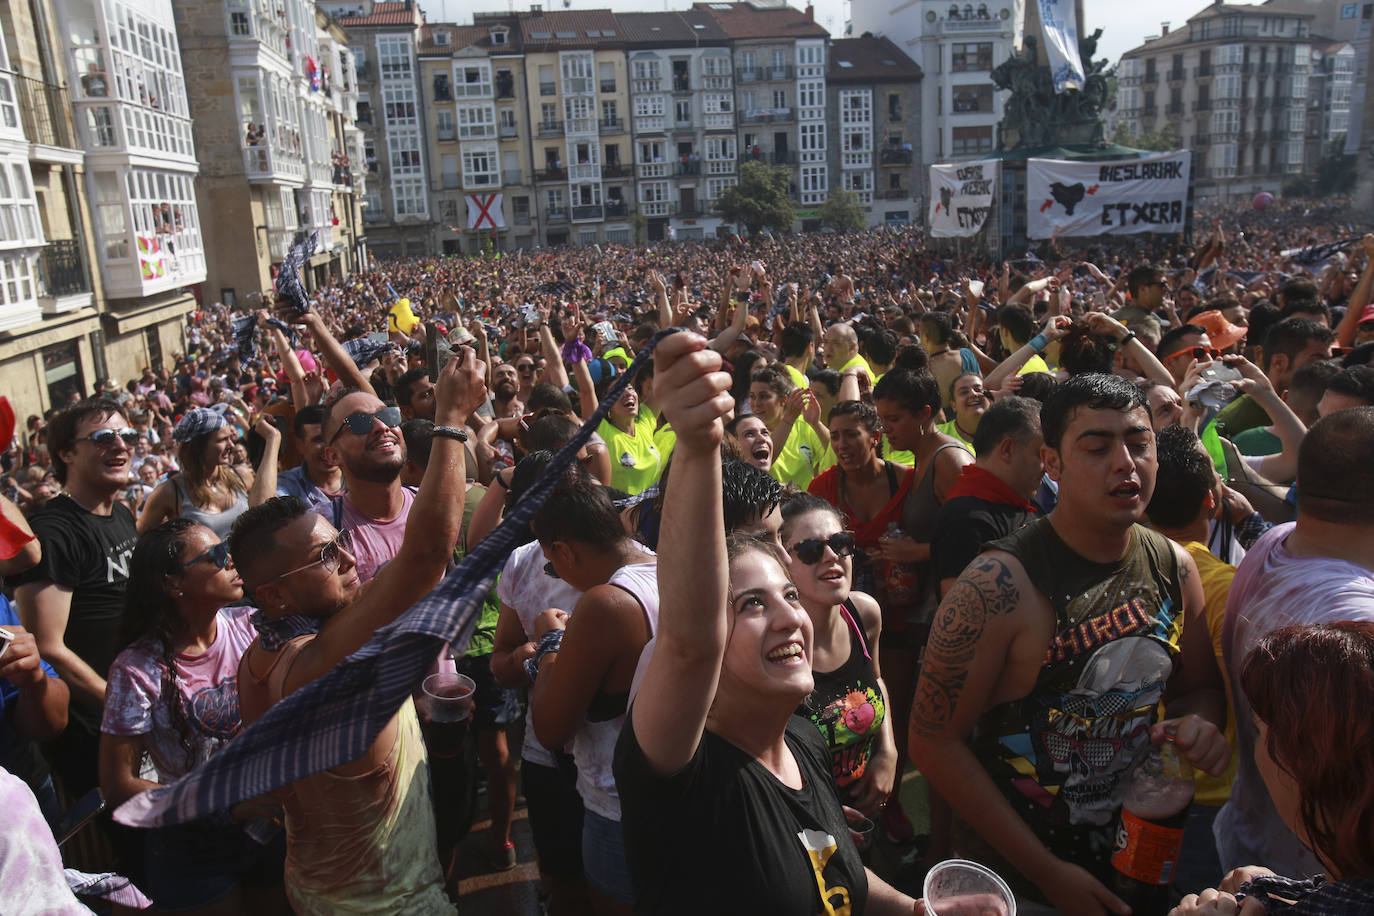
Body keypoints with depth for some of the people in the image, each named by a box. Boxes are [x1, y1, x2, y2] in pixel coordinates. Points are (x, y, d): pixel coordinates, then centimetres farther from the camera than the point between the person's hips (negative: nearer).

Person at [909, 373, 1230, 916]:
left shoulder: (1174, 568, -6)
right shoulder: (1000, 583, -25)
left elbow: (1201, 686, 10)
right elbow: (934, 741, -21)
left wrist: (1199, 724, -13)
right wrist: (1048, 872, -19)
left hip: (1138, 853, 6)